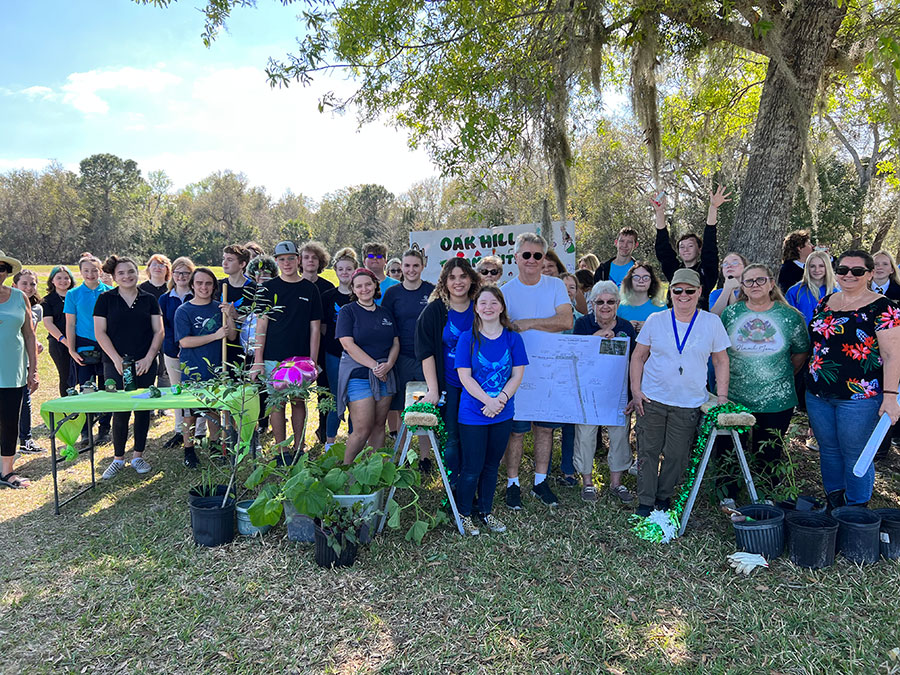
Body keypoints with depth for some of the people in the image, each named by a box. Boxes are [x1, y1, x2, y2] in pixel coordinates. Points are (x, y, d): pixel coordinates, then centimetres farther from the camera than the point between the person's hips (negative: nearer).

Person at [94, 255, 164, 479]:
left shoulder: (149, 299, 7)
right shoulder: (106, 299, 3)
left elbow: (158, 331, 5)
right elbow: (100, 332, -1)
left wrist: (148, 358, -6)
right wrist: (117, 359, -10)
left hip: (145, 364, 2)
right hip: (115, 364, -1)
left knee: (143, 409, 5)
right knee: (120, 411, -1)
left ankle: (138, 456, 19)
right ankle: (118, 458, 15)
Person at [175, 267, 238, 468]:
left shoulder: (219, 308, 5)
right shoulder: (183, 311, -4)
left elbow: (232, 337, 3)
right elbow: (185, 341, -14)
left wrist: (229, 317, -13)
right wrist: (215, 336, -20)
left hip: (215, 367, 3)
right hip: (192, 370, -3)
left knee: (215, 409, 12)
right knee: (190, 411, 5)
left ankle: (214, 444, 28)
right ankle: (189, 450, 19)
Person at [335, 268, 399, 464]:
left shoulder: (385, 313, 13)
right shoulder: (347, 311, -2)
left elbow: (396, 343, 12)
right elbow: (348, 345, -11)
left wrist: (388, 364, -8)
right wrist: (374, 365, -16)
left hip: (384, 376, 5)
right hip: (358, 376, -5)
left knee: (379, 426, 8)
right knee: (363, 429, -8)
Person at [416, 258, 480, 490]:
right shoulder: (434, 311, -2)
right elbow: (426, 353, -3)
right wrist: (433, 390, -10)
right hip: (448, 385, -1)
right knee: (452, 439, -1)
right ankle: (453, 488, 17)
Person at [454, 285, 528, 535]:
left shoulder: (513, 338, 0)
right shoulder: (467, 338, -7)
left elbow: (517, 375, -1)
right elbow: (465, 377, -11)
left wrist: (501, 400, -16)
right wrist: (488, 401, -20)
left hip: (503, 414, 3)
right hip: (472, 414, -3)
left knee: (492, 465, 15)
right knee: (472, 467, 2)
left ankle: (485, 512, 31)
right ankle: (463, 513, 23)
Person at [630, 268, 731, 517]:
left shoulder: (712, 322, 2)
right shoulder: (655, 320, 2)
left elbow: (721, 361, 8)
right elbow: (638, 356, 7)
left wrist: (722, 397, 2)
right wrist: (636, 390, -1)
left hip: (688, 404, 0)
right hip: (651, 400, 0)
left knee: (677, 455, 7)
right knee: (648, 452, 4)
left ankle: (663, 497, 28)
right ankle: (645, 501, 17)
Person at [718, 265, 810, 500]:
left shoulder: (790, 316, 0)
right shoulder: (731, 313, 2)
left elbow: (801, 352, 11)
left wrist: (783, 377, 12)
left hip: (776, 401, -1)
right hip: (732, 398, 1)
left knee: (768, 456, 10)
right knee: (727, 453, 7)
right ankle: (727, 496, 25)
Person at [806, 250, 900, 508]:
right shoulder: (826, 302, 9)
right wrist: (809, 382, 16)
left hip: (858, 397, -6)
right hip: (818, 394, 6)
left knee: (855, 456, 4)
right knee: (828, 451, 16)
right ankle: (832, 507, 32)